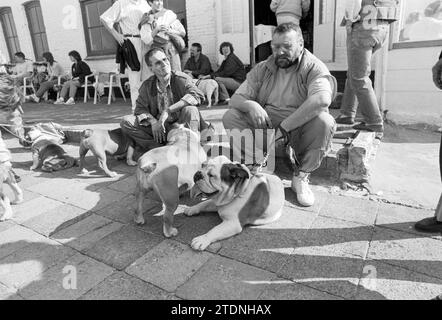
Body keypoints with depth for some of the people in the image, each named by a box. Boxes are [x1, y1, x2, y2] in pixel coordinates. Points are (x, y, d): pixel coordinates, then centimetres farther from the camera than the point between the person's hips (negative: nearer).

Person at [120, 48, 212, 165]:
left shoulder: (181, 78, -10)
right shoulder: (147, 86, 2)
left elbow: (197, 95, -29)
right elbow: (140, 108, 3)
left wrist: (167, 111, -32)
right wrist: (152, 121, -21)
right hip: (159, 129, 4)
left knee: (190, 110, -34)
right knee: (127, 122, -12)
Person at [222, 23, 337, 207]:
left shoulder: (314, 68, -7)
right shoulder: (262, 69, 7)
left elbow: (322, 100, -29)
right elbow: (236, 98, 3)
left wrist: (285, 126, -30)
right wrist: (251, 105, -22)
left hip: (300, 127, -2)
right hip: (266, 124, 3)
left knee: (324, 121, -33)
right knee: (231, 117, -16)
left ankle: (301, 177, -12)